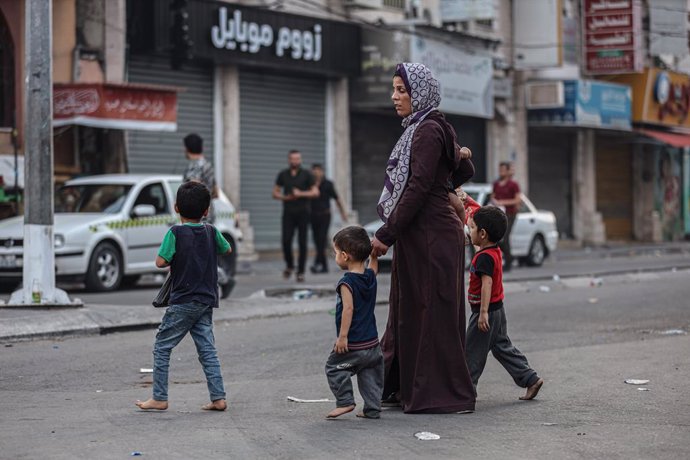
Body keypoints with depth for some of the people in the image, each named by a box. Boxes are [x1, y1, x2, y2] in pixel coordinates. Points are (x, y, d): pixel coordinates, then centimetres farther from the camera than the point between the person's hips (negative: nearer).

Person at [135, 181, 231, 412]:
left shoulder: (176, 233, -11)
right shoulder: (211, 231, 5)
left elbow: (161, 262, -15)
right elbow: (227, 249, 23)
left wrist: (176, 258, 5)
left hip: (183, 302, -5)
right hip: (206, 300, 5)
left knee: (162, 347, 4)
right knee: (207, 349, 8)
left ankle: (159, 398, 4)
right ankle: (218, 398, 3)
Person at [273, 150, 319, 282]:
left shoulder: (306, 175, 2)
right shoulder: (283, 175, 8)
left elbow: (316, 193, -2)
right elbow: (275, 193, 12)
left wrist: (300, 194, -15)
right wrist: (285, 197, -7)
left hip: (303, 212, -1)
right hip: (288, 212, 1)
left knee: (302, 242, -3)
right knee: (286, 241, -8)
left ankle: (301, 272, 2)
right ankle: (289, 265, 16)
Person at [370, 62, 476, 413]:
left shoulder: (428, 131, -14)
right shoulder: (422, 129, 15)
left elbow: (417, 188, -21)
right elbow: (465, 171, 25)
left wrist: (386, 235, -20)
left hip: (431, 236, -10)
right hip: (420, 236, 10)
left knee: (430, 312, -4)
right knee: (409, 312, 12)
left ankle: (439, 393, 2)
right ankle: (404, 386, 19)